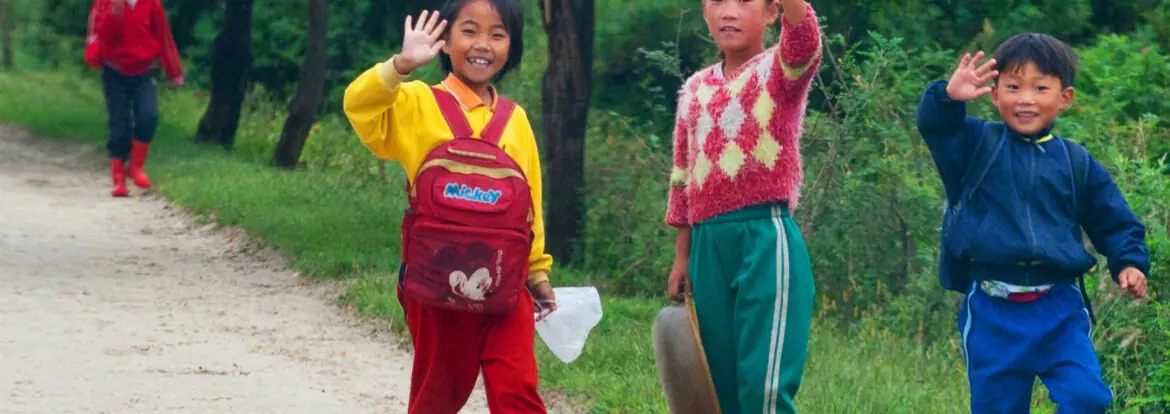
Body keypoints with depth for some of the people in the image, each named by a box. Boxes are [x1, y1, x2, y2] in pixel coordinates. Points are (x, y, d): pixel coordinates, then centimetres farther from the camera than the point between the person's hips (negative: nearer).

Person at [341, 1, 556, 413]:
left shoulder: (515, 120, 8)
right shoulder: (419, 104, -2)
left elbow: (529, 202, 14)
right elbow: (359, 106, -21)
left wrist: (537, 272, 16)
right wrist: (402, 66, -35)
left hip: (505, 284, 2)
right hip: (438, 281, -2)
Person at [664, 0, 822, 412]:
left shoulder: (778, 69, -1)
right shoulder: (695, 89, 16)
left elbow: (804, 41, -26)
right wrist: (682, 257, 18)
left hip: (766, 238, -6)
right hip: (709, 246, 6)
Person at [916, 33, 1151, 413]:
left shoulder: (1077, 163, 6)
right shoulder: (977, 144, 2)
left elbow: (1114, 222, 13)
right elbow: (935, 126, -16)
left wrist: (1129, 263, -4)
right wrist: (949, 97, -37)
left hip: (1060, 308, 1)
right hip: (992, 311, -1)